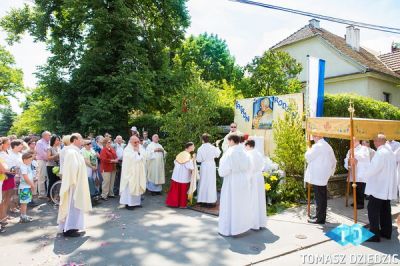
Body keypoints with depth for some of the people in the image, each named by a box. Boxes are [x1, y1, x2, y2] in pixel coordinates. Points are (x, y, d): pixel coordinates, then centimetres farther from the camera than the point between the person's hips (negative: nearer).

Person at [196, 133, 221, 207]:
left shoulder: (200, 149, -13)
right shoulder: (213, 147, -9)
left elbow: (199, 160, -11)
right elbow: (217, 154, 8)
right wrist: (217, 147, 21)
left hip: (204, 166, -1)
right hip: (212, 165, 1)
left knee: (204, 183, 11)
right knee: (211, 183, 9)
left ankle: (203, 200, 17)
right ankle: (210, 200, 11)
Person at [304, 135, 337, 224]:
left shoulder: (317, 146, -14)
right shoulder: (328, 146, 14)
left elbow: (308, 157, -12)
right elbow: (333, 161, 20)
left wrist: (308, 150, 6)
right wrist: (331, 172, 24)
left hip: (317, 177, -9)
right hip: (324, 177, 9)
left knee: (319, 198, -3)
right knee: (323, 197, 13)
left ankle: (319, 218, 2)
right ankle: (322, 217, 21)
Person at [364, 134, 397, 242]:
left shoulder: (380, 153, -19)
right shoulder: (390, 152, 12)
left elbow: (373, 168, -23)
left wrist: (366, 175, -4)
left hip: (378, 187, -9)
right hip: (387, 188, 9)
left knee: (373, 210, -3)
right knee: (385, 210, 16)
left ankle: (374, 235, 0)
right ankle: (386, 232, 26)